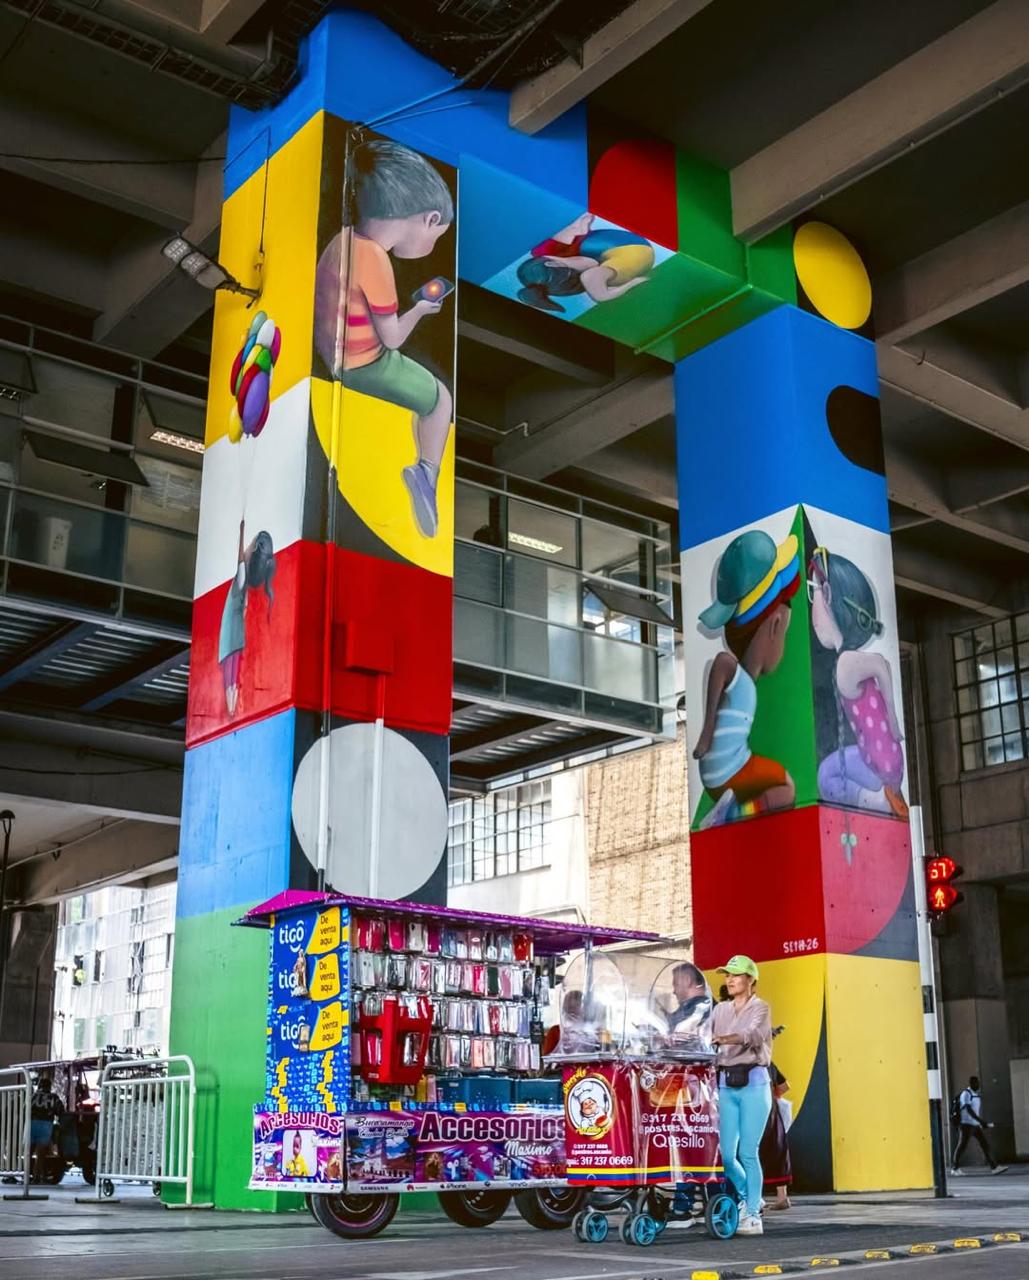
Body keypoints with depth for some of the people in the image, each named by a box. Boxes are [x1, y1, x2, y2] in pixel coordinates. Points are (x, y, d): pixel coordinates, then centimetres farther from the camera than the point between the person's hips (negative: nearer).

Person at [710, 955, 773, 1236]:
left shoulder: (760, 1008, -1)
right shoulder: (720, 1010, 15)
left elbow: (752, 1034, -21)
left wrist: (725, 1039, -38)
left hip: (753, 1083, -5)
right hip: (726, 1084, 5)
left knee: (747, 1152, -6)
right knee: (725, 1154, 2)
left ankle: (753, 1215, 4)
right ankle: (750, 1198, 26)